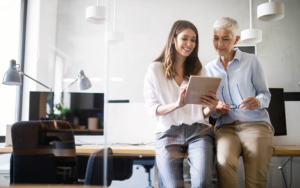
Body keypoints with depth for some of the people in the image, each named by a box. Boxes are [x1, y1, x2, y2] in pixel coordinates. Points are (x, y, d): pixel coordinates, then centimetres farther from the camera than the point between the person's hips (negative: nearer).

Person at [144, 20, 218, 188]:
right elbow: (152, 109, 1)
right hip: (168, 132, -1)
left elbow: (203, 113, 14)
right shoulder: (155, 69, 8)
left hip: (198, 131, 2)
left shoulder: (199, 70, 16)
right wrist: (177, 104, -16)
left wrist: (211, 107, -10)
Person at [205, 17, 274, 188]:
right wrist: (215, 109, -6)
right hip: (226, 126, 1)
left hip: (255, 123, -1)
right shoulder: (210, 68, 17)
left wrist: (258, 101, -12)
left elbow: (265, 94, 12)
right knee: (224, 162, -33)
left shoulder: (252, 61, 10)